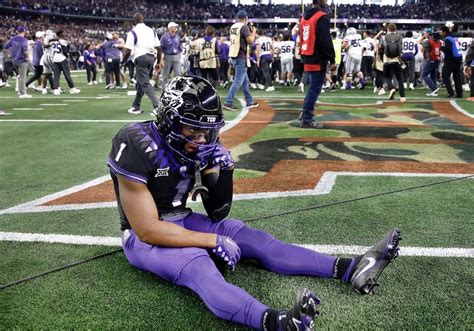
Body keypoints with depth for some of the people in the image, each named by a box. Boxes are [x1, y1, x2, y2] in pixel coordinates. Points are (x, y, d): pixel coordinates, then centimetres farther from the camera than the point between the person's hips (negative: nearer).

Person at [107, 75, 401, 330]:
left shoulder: (200, 145, -5)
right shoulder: (138, 147, -26)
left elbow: (218, 214, 0)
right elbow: (148, 230, -25)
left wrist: (219, 171, -18)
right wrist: (212, 241, -22)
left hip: (183, 222, 7)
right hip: (144, 236, -7)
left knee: (253, 238, -9)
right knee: (199, 266, -35)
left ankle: (349, 269, -14)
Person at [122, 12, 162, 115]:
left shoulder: (133, 32, -4)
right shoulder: (151, 30, 13)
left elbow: (128, 50, -8)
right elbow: (159, 48, 11)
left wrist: (123, 61, 7)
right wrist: (159, 62, 20)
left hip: (141, 58, -6)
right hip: (151, 57, 6)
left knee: (145, 83, -6)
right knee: (140, 82, 17)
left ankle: (157, 106, -19)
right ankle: (136, 107, 24)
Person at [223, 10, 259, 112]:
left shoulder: (233, 26, 13)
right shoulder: (244, 27, -12)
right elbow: (250, 41, -16)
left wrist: (249, 31, 24)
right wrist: (253, 32, 1)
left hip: (234, 57, 9)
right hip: (241, 57, -9)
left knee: (245, 80, 17)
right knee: (238, 81, -9)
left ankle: (249, 101, 24)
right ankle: (228, 102, -13)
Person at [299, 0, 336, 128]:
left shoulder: (304, 17, 15)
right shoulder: (322, 17, -13)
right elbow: (326, 41, -18)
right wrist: (332, 60, -15)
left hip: (307, 58, 9)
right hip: (317, 59, -9)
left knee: (312, 87, 19)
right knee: (315, 89, -4)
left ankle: (305, 113, 20)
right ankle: (307, 119, -2)